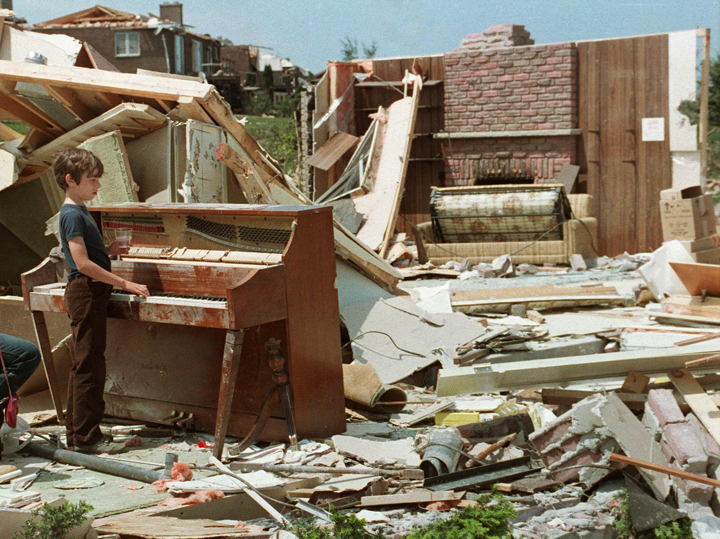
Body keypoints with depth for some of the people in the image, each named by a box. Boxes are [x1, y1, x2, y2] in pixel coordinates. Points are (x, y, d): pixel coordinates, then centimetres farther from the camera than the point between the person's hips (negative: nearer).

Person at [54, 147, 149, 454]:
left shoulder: (79, 211, 17)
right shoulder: (72, 214, -15)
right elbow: (82, 263, -22)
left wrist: (107, 252, 8)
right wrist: (124, 284, -22)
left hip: (90, 292, 10)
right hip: (86, 292, -10)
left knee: (83, 365, 13)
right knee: (89, 364, -7)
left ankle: (76, 433, 20)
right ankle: (86, 437, -3)